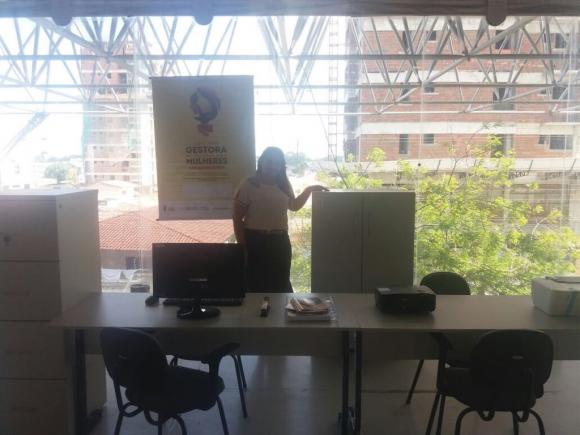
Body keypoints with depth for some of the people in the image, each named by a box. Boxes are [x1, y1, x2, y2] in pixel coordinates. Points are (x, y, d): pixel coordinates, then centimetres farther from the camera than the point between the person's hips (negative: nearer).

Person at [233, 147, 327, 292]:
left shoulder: (284, 185, 8)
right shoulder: (249, 184, -8)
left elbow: (294, 206, 27)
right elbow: (237, 218, -8)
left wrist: (308, 190, 13)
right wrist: (243, 245, -12)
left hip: (280, 240, 5)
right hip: (256, 241, -5)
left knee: (282, 284, 14)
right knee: (257, 284, 2)